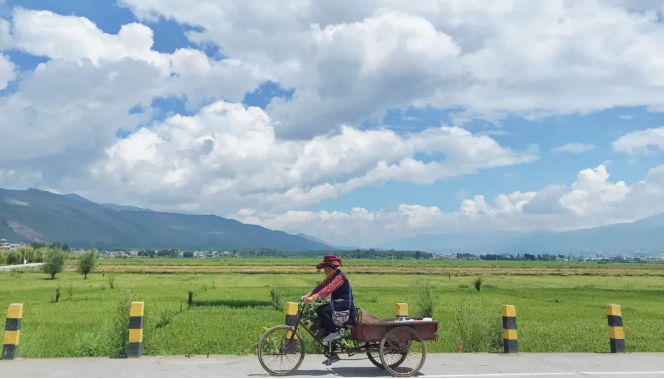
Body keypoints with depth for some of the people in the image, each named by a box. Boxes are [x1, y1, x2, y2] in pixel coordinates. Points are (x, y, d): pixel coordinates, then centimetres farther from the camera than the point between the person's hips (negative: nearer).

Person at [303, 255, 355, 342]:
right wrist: (308, 295, -11)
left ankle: (334, 333, -11)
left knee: (321, 310, -24)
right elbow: (321, 286, 3)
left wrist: (313, 297, -42)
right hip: (338, 303, 10)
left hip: (345, 304, -10)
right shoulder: (330, 277, 11)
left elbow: (328, 289, -34)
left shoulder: (339, 277, -20)